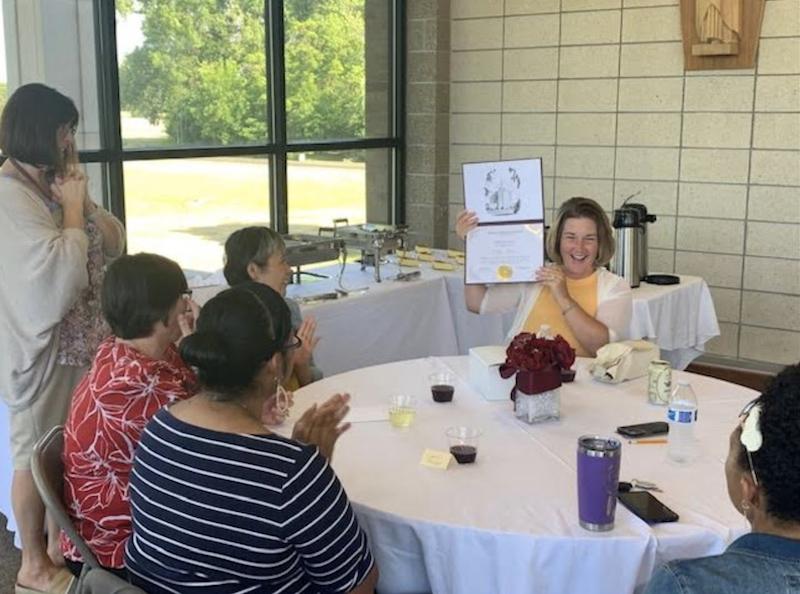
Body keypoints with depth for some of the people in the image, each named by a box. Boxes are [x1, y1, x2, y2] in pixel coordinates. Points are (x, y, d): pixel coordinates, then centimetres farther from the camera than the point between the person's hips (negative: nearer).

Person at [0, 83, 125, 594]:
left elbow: (116, 243, 9)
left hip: (75, 339, 8)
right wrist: (72, 209, -13)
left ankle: (59, 545, 34)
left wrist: (81, 203, -5)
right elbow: (62, 270, -24)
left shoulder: (53, 183, 9)